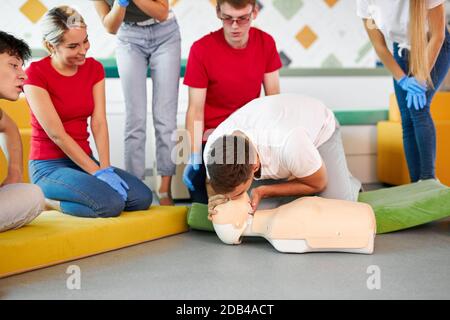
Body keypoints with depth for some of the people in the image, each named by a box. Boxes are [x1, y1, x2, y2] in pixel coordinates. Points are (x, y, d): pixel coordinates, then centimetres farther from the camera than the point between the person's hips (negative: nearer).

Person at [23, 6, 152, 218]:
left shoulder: (94, 68, 5)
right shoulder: (35, 74, -13)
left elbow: (99, 123, -2)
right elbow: (57, 134, -17)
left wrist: (106, 168, -15)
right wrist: (98, 173, -19)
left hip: (84, 160, 7)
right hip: (49, 166, -7)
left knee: (142, 197, -13)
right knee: (111, 203, -29)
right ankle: (46, 201, -3)